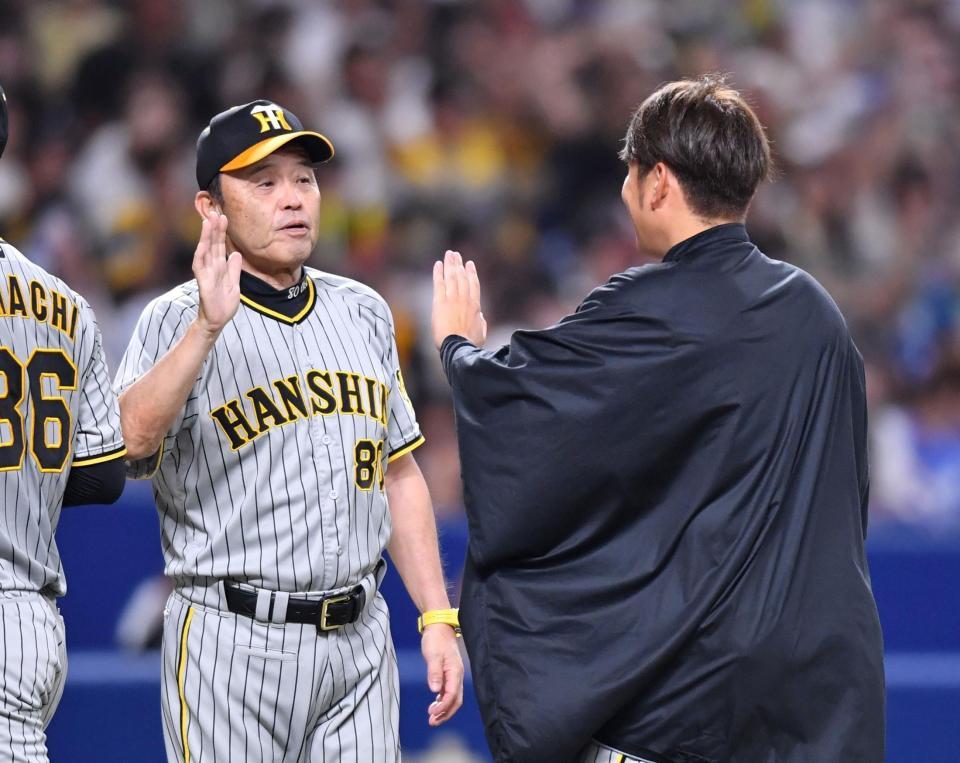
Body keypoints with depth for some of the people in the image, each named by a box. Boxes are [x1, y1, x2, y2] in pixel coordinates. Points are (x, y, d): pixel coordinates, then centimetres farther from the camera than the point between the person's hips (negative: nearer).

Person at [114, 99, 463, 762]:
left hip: (360, 636, 5)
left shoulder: (362, 312, 14)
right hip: (234, 647, -5)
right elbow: (131, 440, -24)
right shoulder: (178, 322, -5)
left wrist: (438, 618, 11)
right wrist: (208, 326, -35)